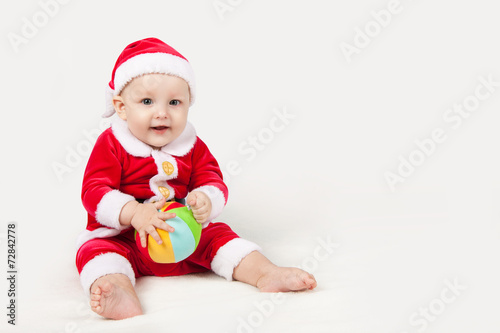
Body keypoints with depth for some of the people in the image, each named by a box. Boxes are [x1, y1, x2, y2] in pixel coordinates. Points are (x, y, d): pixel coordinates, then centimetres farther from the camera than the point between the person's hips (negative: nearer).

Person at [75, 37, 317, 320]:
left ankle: (265, 273, -16)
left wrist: (206, 201, -27)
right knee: (95, 249, -30)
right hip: (123, 237, -3)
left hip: (185, 233, 4)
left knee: (218, 234, -13)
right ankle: (120, 293, -58)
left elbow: (213, 182, 0)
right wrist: (134, 213, -33)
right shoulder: (111, 145, -8)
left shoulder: (192, 147, 4)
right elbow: (93, 191, -16)